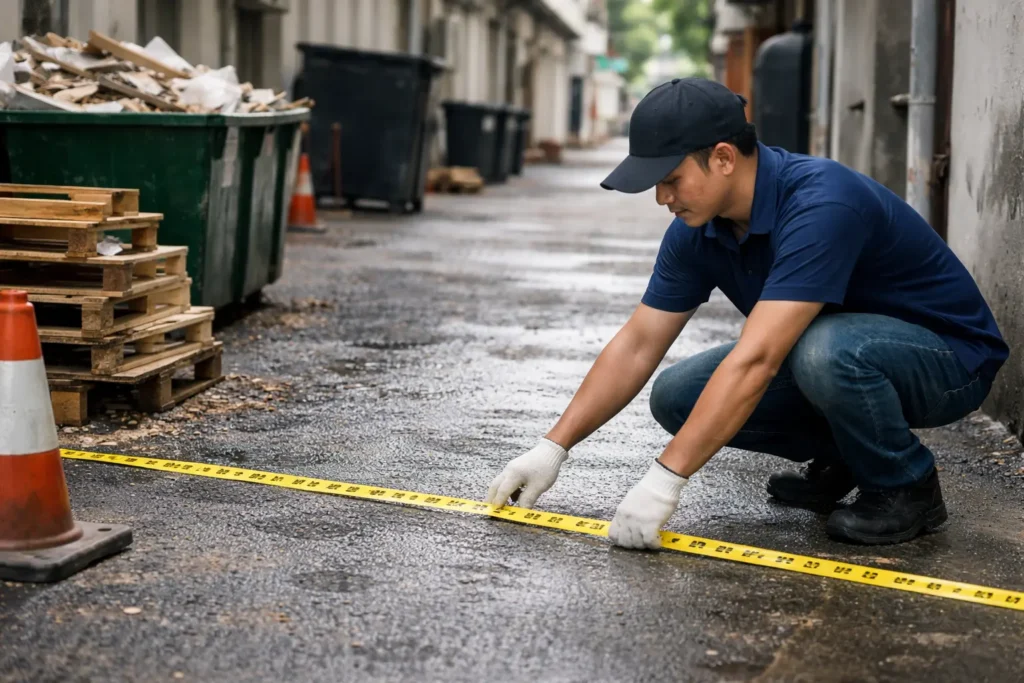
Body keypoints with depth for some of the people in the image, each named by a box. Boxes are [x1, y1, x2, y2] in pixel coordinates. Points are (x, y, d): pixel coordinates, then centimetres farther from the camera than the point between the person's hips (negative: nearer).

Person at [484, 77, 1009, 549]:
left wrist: (666, 478, -39)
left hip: (949, 357, -7)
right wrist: (553, 447, -7)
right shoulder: (696, 230, -8)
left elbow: (755, 359, -39)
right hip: (827, 350, 7)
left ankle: (906, 487, -11)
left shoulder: (821, 204, -34)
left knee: (826, 350, -39)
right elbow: (637, 345, -1)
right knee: (678, 396, -7)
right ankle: (838, 458, 12)